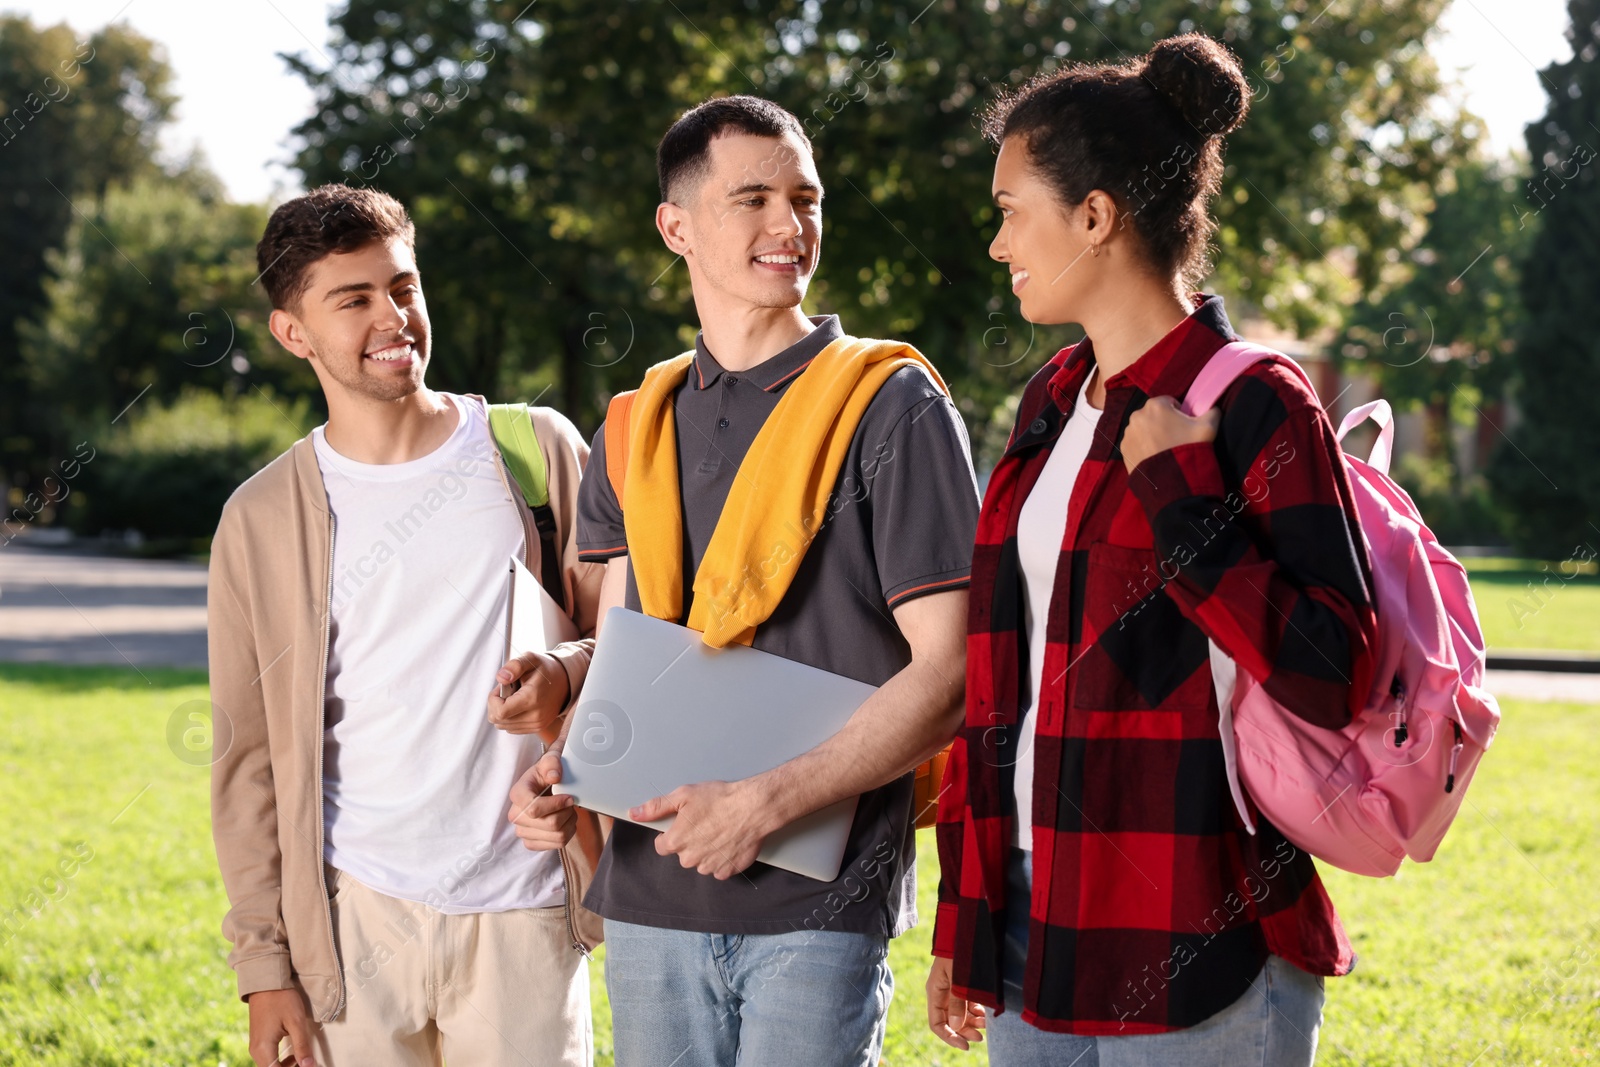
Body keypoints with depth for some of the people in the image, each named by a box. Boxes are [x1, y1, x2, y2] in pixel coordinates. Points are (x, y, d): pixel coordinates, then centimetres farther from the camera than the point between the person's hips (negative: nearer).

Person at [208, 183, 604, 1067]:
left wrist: (564, 676, -14)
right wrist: (263, 962, 0)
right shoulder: (261, 521, 3)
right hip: (352, 918, 0)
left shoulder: (537, 451, 3)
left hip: (524, 912, 0)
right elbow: (248, 756, 4)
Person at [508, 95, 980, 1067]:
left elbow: (950, 675, -9)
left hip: (818, 897, -4)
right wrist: (563, 766, -3)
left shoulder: (892, 406, -3)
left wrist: (768, 802, -16)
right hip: (648, 894, 5)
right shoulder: (636, 430, 13)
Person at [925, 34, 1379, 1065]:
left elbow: (1334, 678, -18)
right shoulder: (1054, 403, 12)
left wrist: (1177, 490, -19)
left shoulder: (1253, 406, -10)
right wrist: (964, 919, 16)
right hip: (1036, 922, 7)